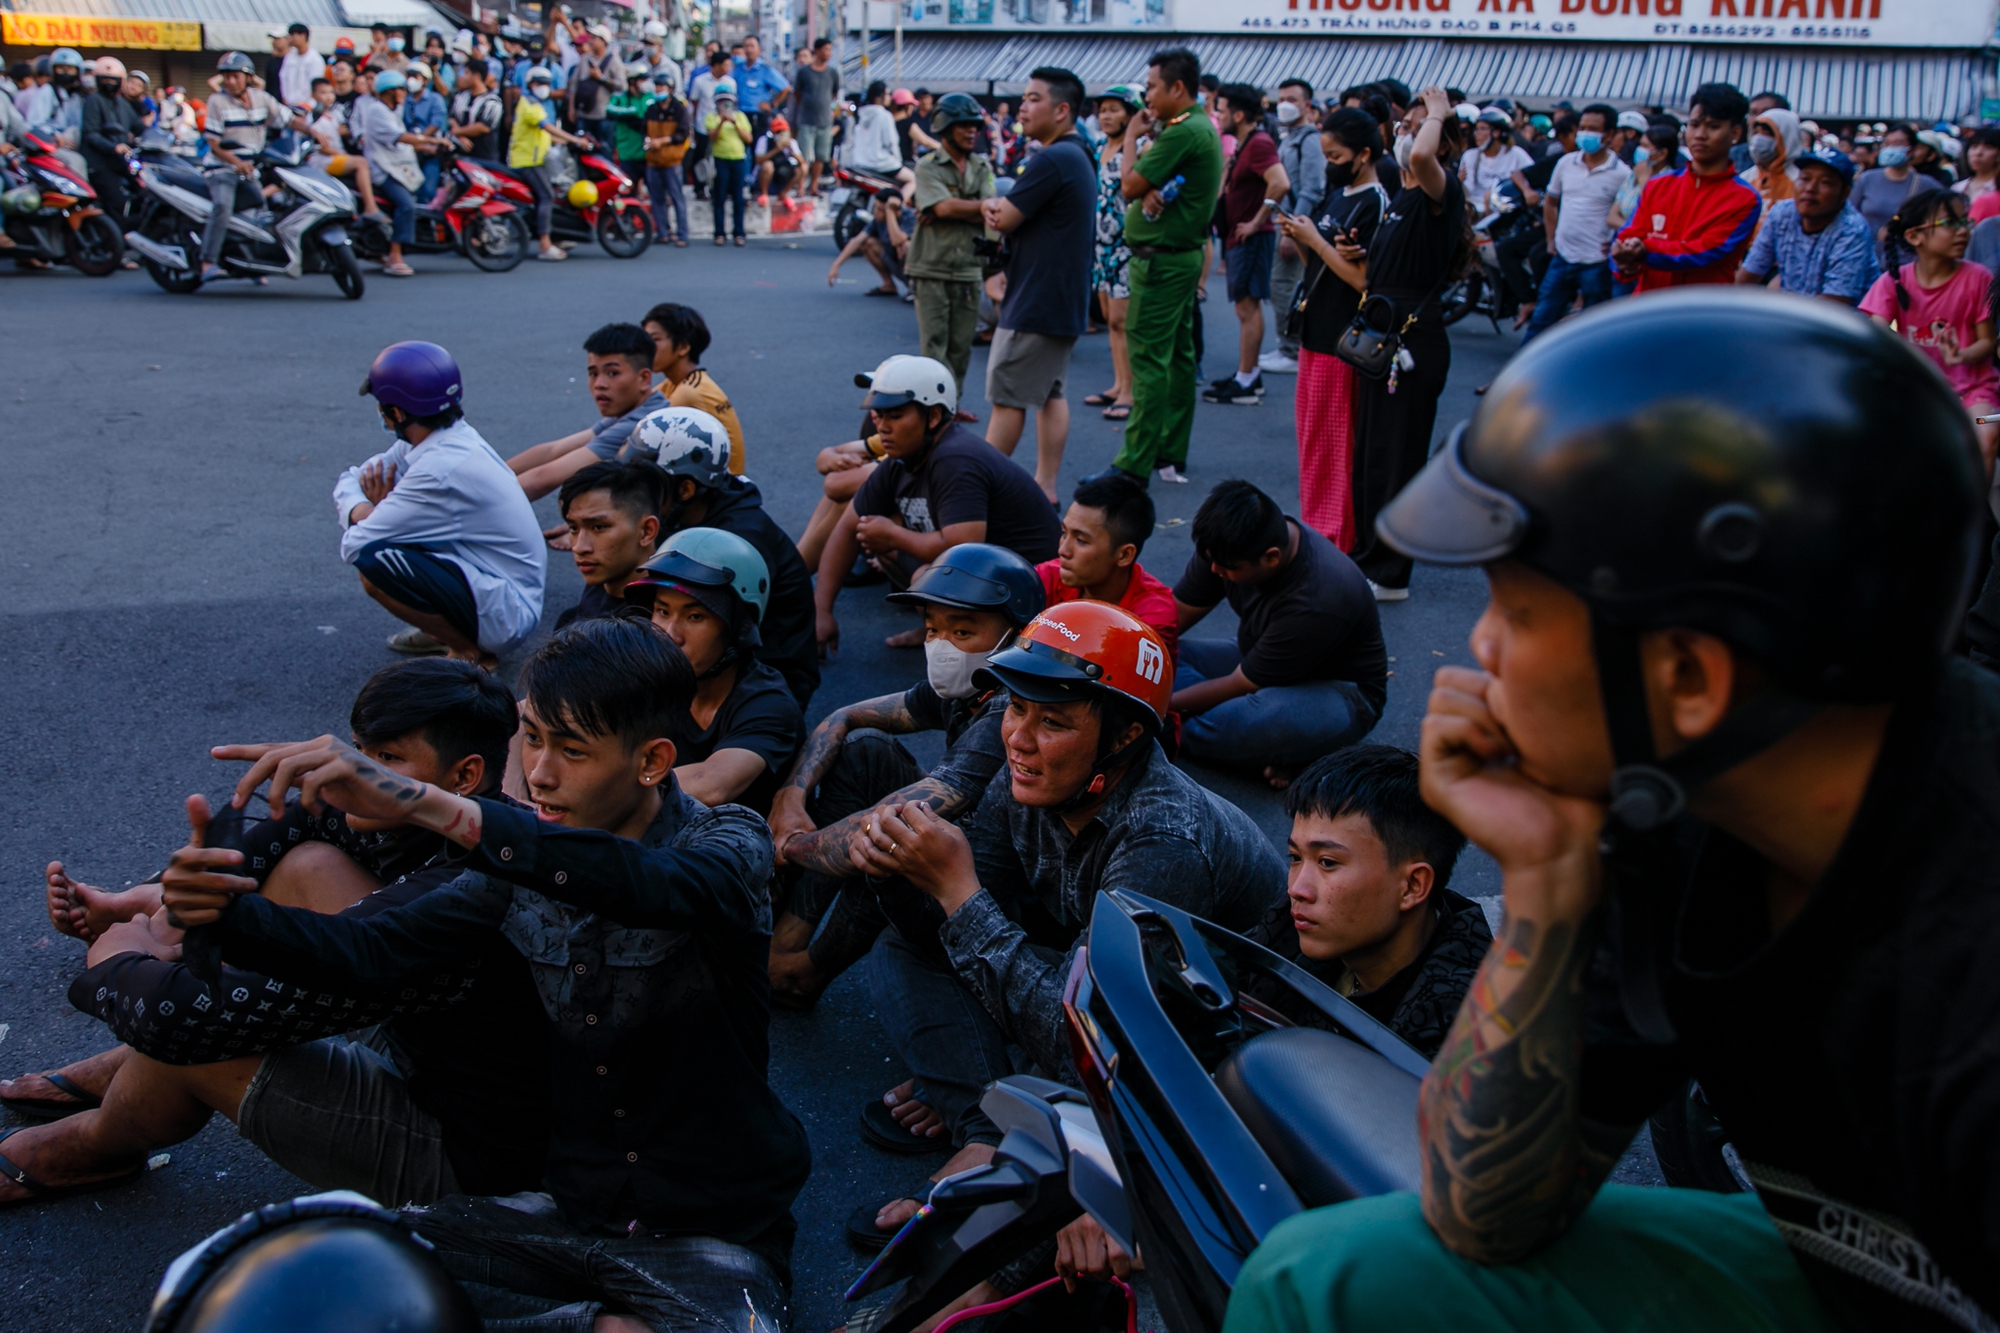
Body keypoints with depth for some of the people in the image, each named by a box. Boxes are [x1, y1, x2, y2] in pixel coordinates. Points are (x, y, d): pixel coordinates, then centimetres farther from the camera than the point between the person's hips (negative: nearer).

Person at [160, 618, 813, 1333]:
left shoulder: (726, 844, -15)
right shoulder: (531, 857, 3)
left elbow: (647, 885, -38)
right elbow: (378, 950, -2)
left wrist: (421, 802, -47)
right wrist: (230, 911, -22)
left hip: (710, 1231, -5)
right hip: (566, 1205, 5)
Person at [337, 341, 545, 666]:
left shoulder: (441, 469, -26)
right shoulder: (452, 437, 3)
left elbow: (354, 546, -24)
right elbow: (351, 480, 11)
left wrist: (375, 511, -2)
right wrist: (359, 511, -12)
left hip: (507, 615, -9)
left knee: (375, 564, -27)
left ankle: (469, 651, -6)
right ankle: (444, 629, 17)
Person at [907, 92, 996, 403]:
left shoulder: (982, 169, 11)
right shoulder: (928, 167, 0)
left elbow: (984, 216, -4)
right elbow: (944, 206, -17)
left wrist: (953, 209, -14)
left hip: (968, 272, 4)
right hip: (931, 270, -4)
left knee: (960, 348, 8)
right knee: (934, 346, -5)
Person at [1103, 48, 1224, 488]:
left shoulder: (1182, 132, -19)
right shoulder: (1203, 127, 15)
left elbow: (1130, 186, -18)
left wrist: (1132, 137, -5)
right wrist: (1154, 191, -9)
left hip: (1161, 258, -11)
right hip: (1184, 253, 11)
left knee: (1148, 358, -9)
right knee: (1179, 354, 12)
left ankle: (1135, 464, -8)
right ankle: (1171, 455, 20)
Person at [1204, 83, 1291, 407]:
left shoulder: (1259, 143, -16)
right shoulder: (1244, 145, 16)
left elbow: (1281, 184, -30)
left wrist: (1257, 221, -22)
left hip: (1252, 238, -10)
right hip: (1237, 237, 10)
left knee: (1248, 307, -7)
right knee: (1246, 307, 14)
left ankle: (1245, 383, -5)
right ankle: (1249, 375, 21)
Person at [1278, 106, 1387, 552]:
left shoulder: (1374, 204, -14)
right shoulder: (1337, 195, 13)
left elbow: (1363, 279, -20)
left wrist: (1315, 239, -16)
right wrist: (1299, 238, -3)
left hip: (1343, 340, -9)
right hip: (1316, 331, 9)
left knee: (1335, 445, -3)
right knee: (1310, 434, 15)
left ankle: (1336, 537, 5)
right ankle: (1314, 526, 25)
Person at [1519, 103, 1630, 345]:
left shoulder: (1621, 174, -9)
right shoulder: (1566, 162, 4)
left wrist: (1616, 244, -15)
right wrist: (1552, 238, 12)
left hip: (1596, 264, -4)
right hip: (1562, 258, 4)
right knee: (1541, 321, 9)